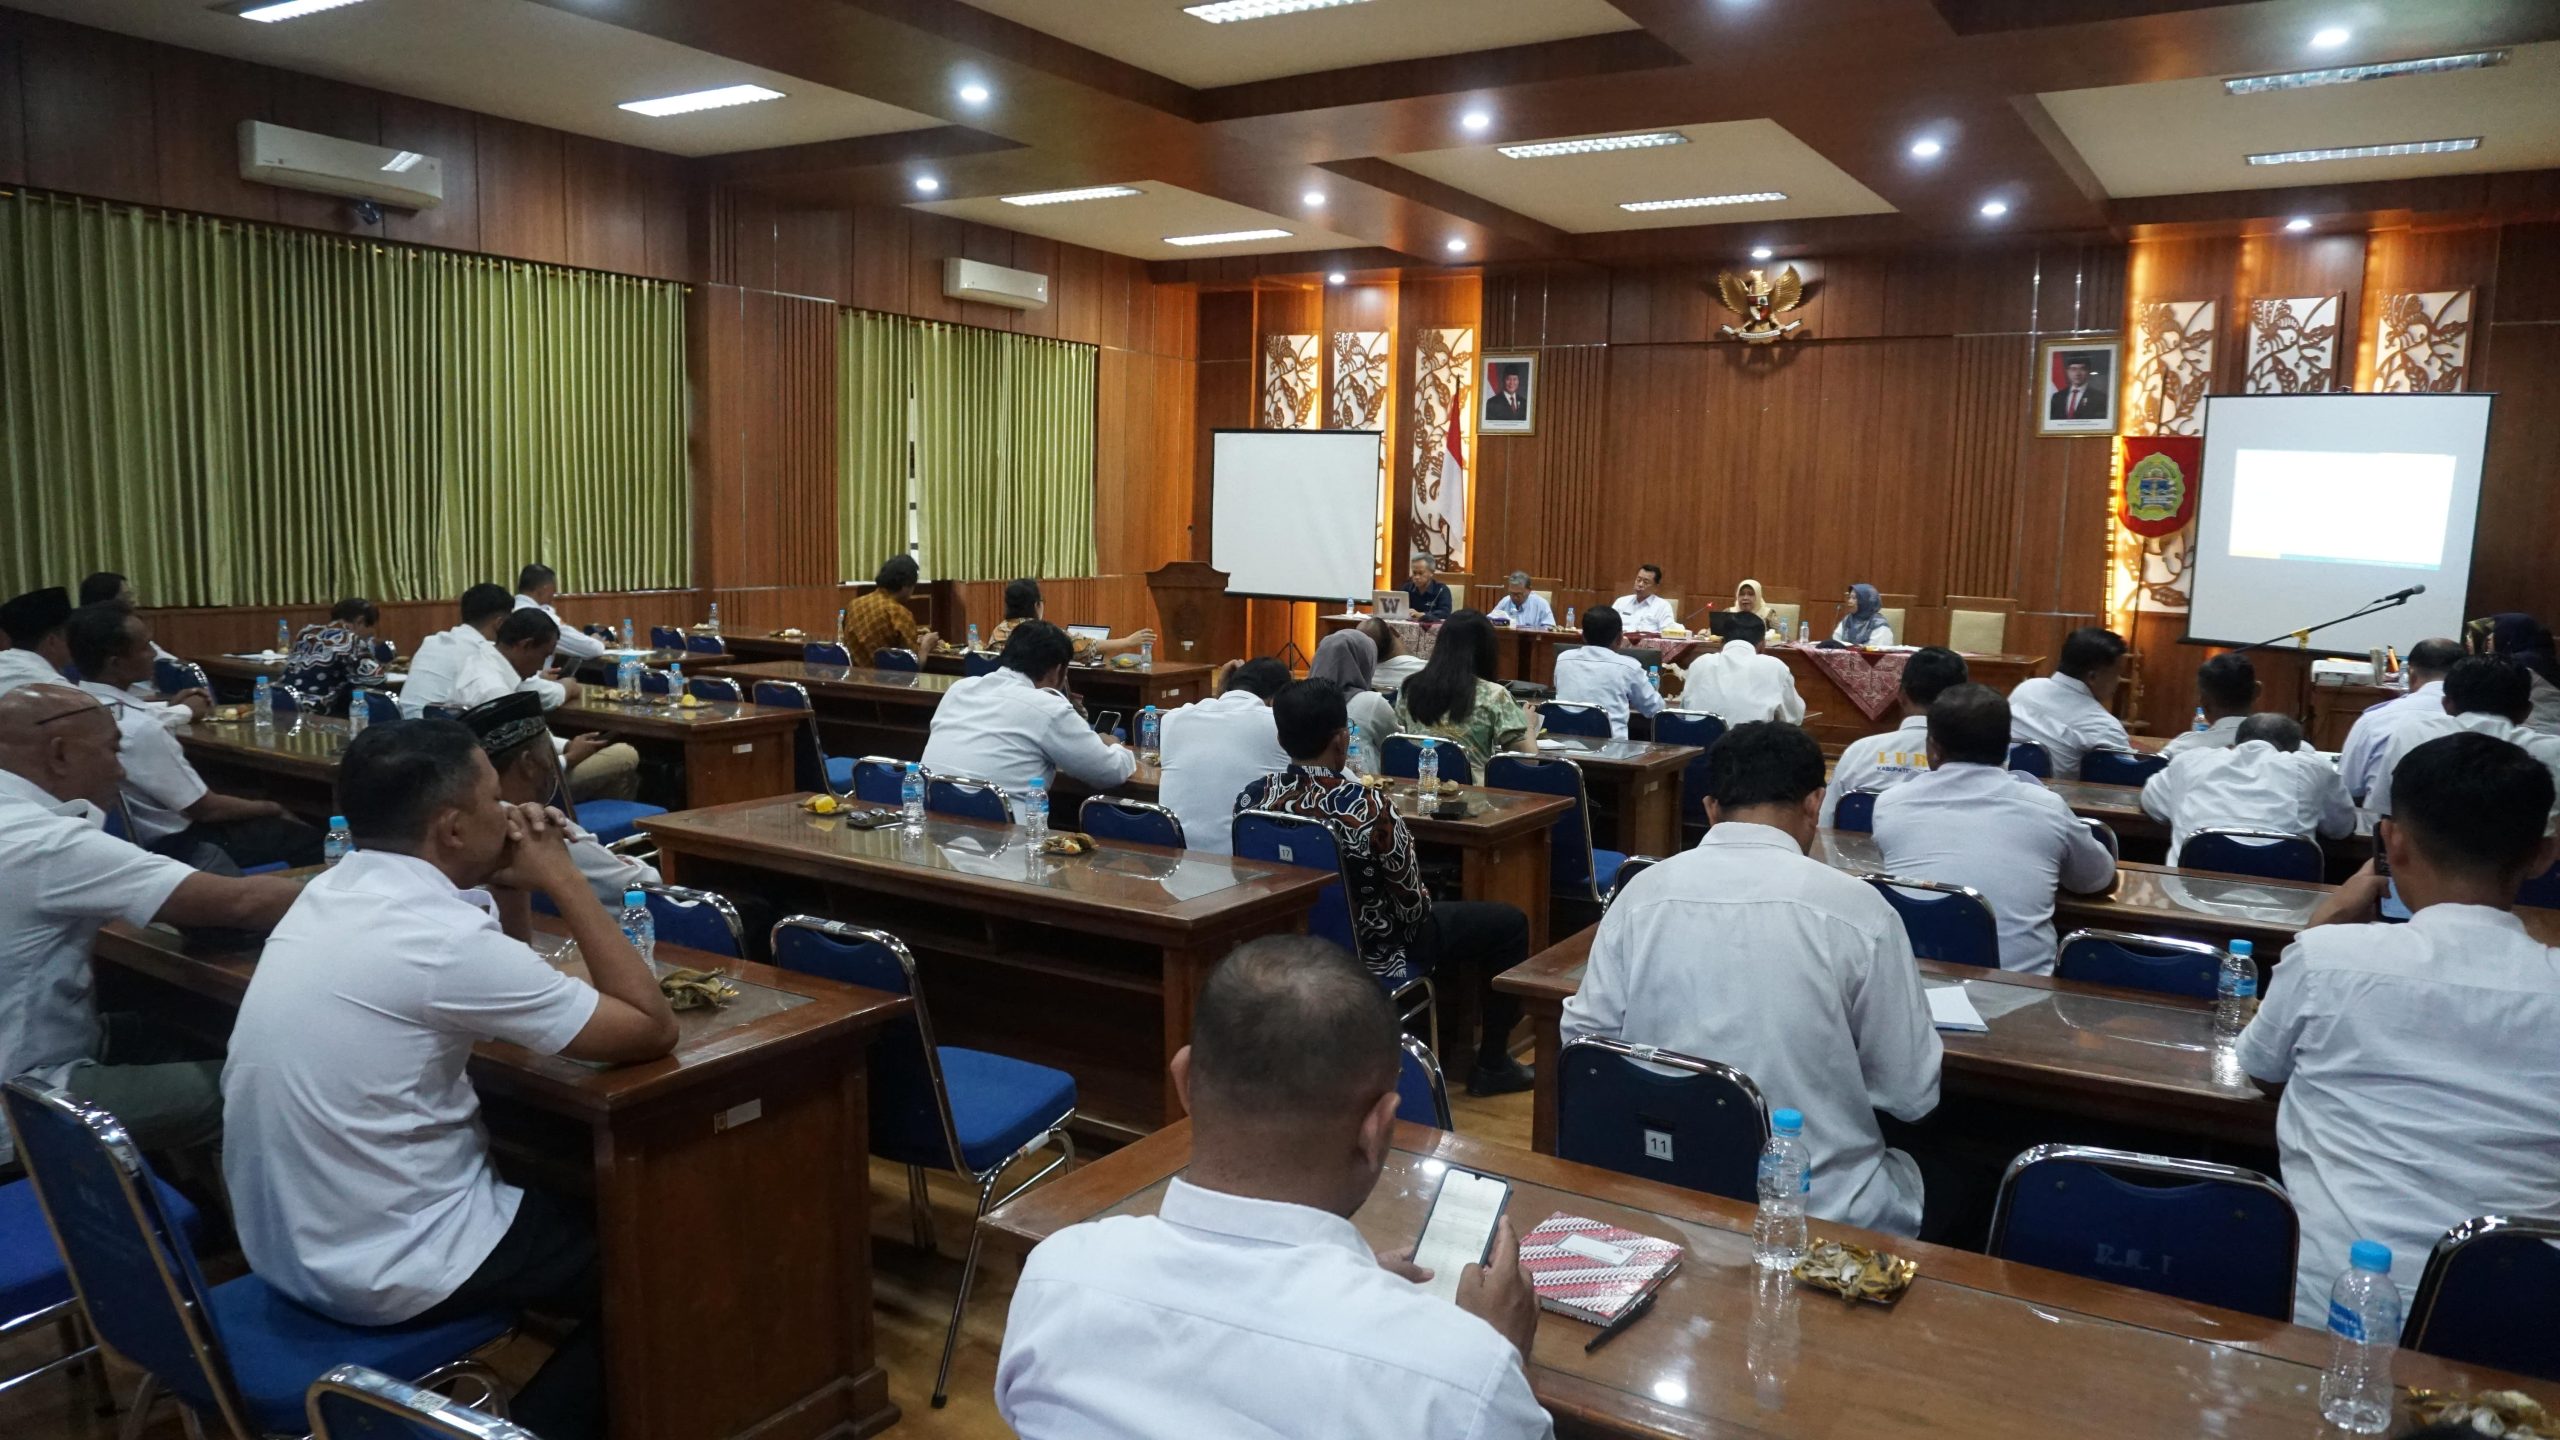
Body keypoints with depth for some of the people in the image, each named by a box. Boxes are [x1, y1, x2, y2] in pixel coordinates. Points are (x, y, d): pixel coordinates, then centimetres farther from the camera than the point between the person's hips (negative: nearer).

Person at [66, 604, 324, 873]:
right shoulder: (139, 729, -32)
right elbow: (205, 808, -21)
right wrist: (270, 808, -5)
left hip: (134, 835, 9)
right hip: (173, 847, -9)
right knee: (307, 839, 2)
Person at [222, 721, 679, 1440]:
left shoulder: (330, 893, 1)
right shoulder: (441, 937, -26)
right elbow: (653, 1030, -18)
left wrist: (511, 886, -1)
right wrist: (562, 880, -14)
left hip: (285, 1238, 9)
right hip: (382, 1267, -9)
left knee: (571, 1194, 25)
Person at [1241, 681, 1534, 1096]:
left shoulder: (1252, 798, -13)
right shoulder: (1368, 808, -30)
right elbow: (1413, 904, -19)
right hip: (1369, 956, -7)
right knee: (1508, 922, 12)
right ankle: (1492, 1065, 22)